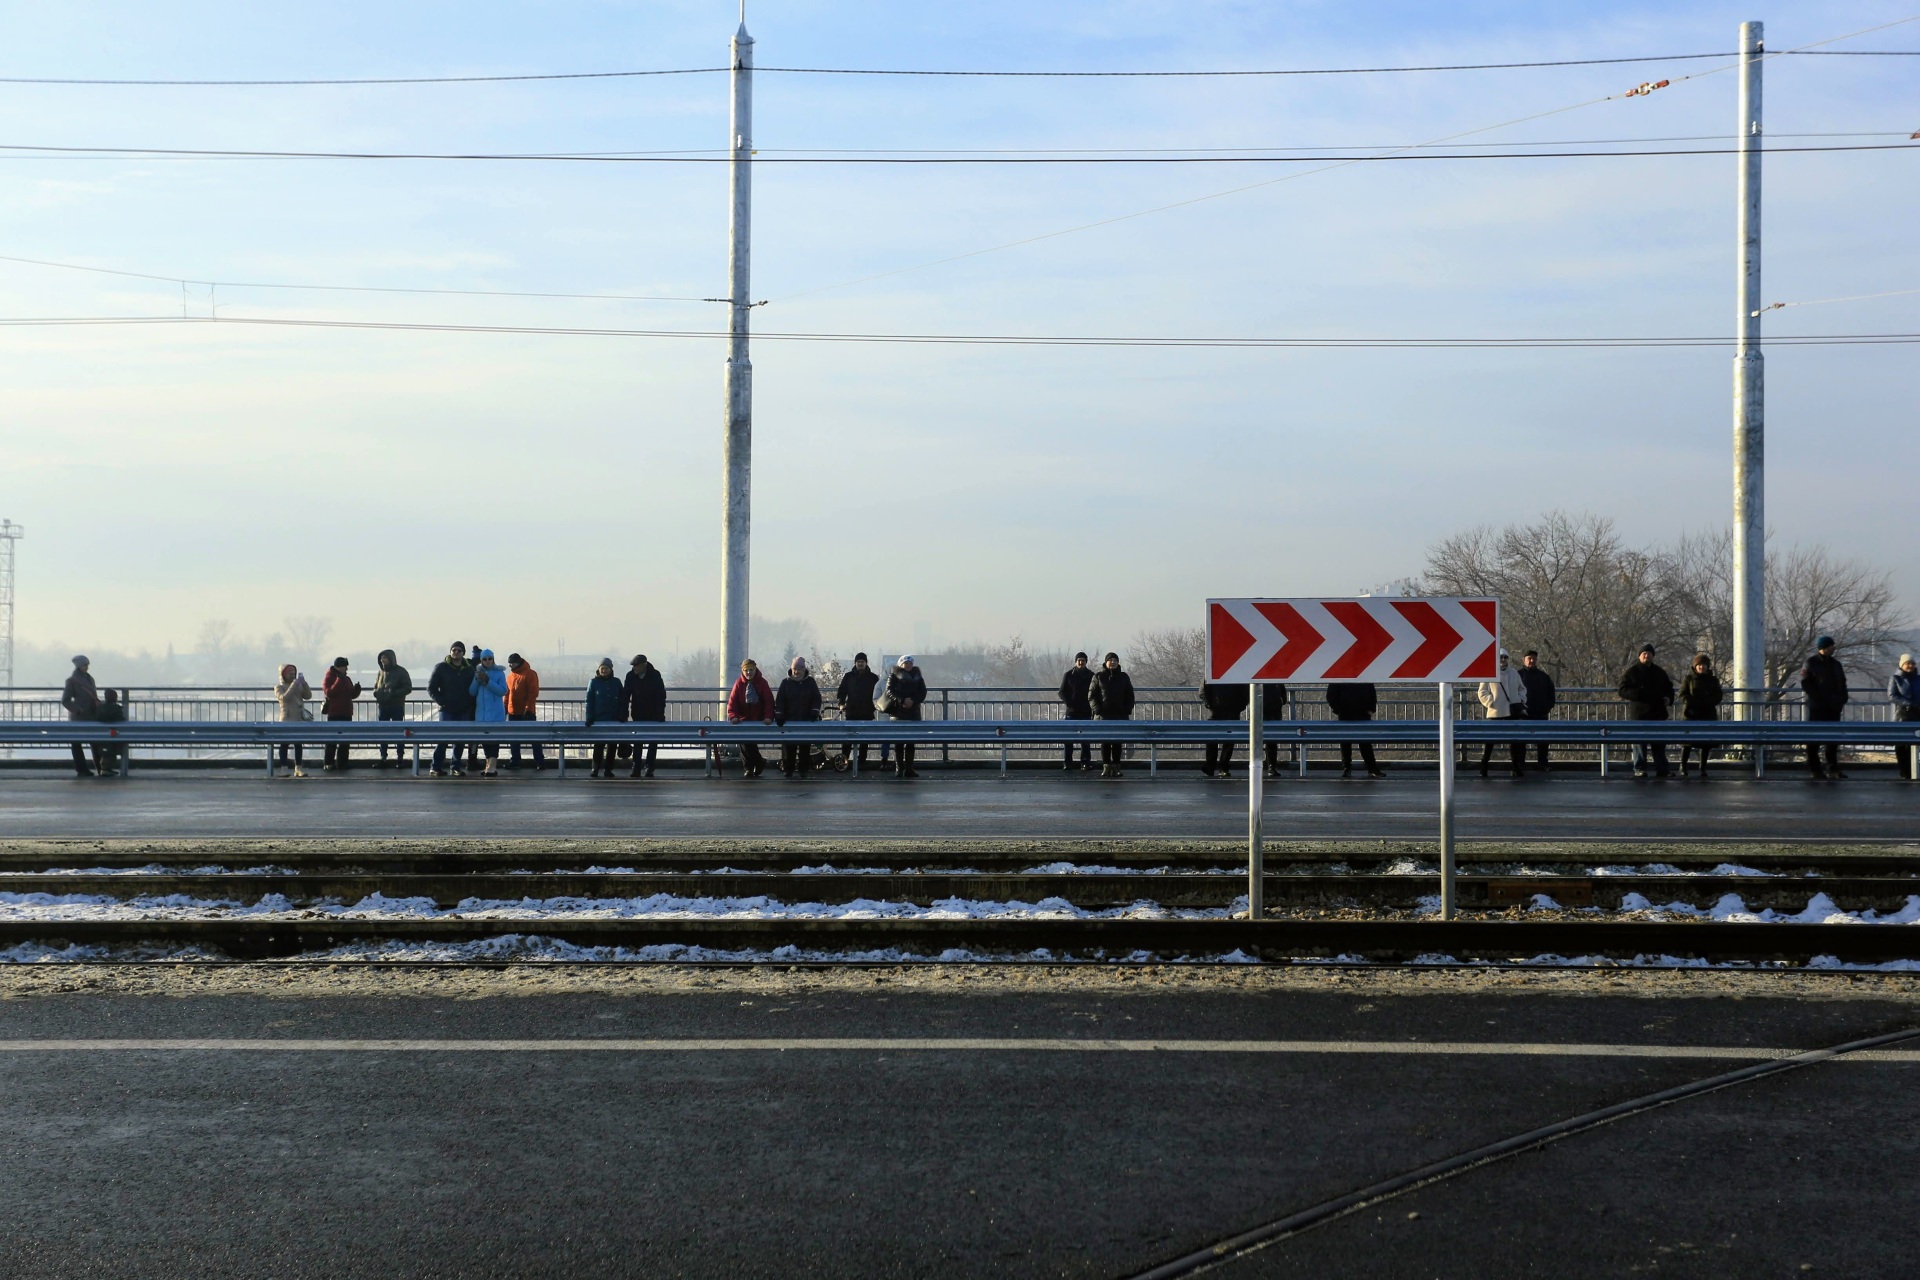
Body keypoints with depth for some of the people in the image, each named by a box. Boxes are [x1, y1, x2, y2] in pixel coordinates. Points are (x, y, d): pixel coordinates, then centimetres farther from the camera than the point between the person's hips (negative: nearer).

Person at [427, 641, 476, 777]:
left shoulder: (469, 669, 8)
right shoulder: (441, 667, 1)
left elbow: (473, 689, 13)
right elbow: (431, 687, 2)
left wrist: (469, 704, -1)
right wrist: (441, 702, -8)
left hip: (464, 711, 3)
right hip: (447, 710, -3)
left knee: (460, 740, 4)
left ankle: (456, 767, 12)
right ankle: (436, 767, -4)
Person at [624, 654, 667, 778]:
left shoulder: (655, 675, -13)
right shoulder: (631, 676, -6)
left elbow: (661, 695, -12)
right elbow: (626, 696, -3)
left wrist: (660, 714, -18)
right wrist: (624, 714, -7)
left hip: (653, 715, -2)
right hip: (638, 715, 2)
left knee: (653, 742, 0)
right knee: (637, 742, 1)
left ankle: (649, 768, 5)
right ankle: (636, 769, 2)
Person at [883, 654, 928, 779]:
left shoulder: (917, 676, 13)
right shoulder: (894, 676, 4)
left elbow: (923, 692, 6)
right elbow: (890, 691, -7)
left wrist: (913, 701, -12)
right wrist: (902, 700, -19)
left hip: (914, 712, 3)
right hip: (898, 712, -3)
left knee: (911, 742, 2)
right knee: (899, 742, -3)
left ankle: (909, 769, 4)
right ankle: (899, 769, -2)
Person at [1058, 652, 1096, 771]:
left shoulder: (1091, 676, 7)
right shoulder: (1068, 675, 3)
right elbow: (1062, 692, 5)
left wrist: (1093, 707, -1)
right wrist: (1069, 703, -9)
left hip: (1086, 712, 1)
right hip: (1072, 712, -1)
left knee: (1085, 739, 2)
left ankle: (1085, 762, 5)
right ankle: (1067, 762, -1)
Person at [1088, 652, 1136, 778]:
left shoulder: (1124, 677, 11)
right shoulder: (1098, 676, 5)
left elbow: (1130, 696, 13)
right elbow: (1091, 695, 3)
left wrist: (1127, 711, 0)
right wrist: (1097, 710, -9)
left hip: (1120, 716, 1)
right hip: (1103, 716, -1)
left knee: (1117, 742, 1)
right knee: (1105, 742, -3)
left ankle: (1116, 767, 6)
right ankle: (1106, 767, 0)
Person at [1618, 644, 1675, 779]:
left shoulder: (1660, 672, 15)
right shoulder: (1631, 672, 0)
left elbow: (1669, 688, 26)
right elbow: (1622, 691, -5)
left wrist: (1669, 698, 5)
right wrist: (1639, 694, -20)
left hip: (1658, 713, 4)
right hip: (1638, 713, -4)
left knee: (1659, 743, 6)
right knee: (1639, 743, -3)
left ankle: (1662, 769, 10)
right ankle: (1639, 769, 1)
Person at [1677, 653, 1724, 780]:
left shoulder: (1713, 680, 10)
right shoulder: (1688, 679, 4)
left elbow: (1718, 696, 4)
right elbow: (1683, 695, -2)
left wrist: (1705, 702, -14)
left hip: (1708, 715, 2)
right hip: (1690, 714, -2)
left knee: (1706, 743, 1)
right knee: (1687, 742, -6)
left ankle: (1703, 768, 8)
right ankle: (1683, 767, 3)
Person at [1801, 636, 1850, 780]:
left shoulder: (1835, 664, 15)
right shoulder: (1811, 663, -2)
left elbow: (1842, 684, 18)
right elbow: (1806, 684, -8)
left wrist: (1842, 699, 1)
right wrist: (1819, 698, -16)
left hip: (1834, 708, 6)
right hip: (1817, 708, -6)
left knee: (1833, 739, 5)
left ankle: (1833, 769, 8)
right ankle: (1815, 769, 1)